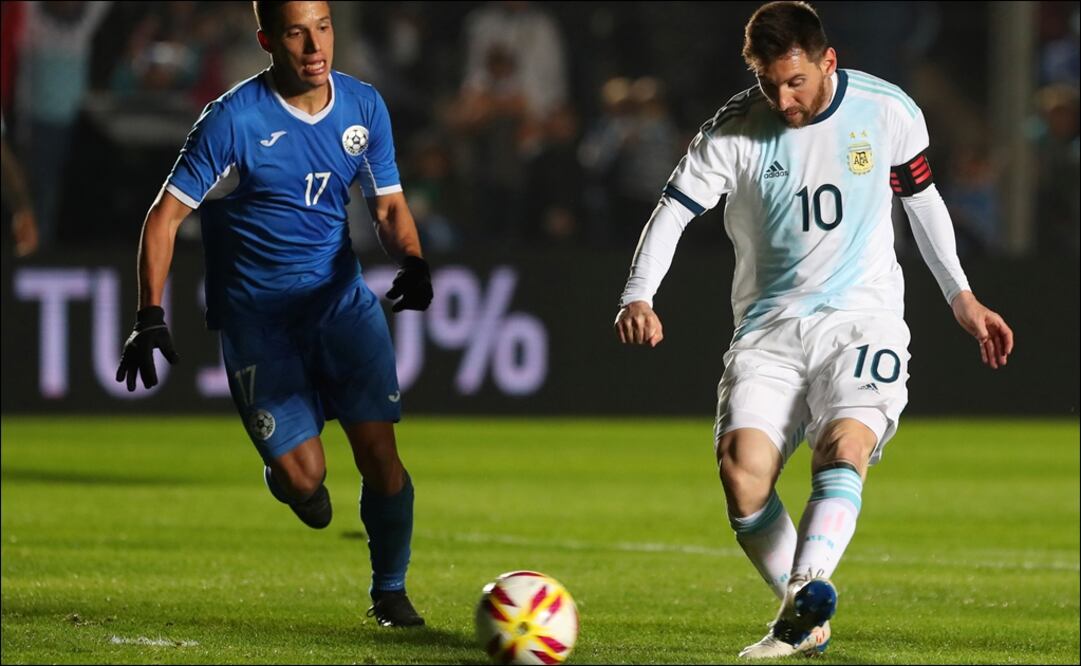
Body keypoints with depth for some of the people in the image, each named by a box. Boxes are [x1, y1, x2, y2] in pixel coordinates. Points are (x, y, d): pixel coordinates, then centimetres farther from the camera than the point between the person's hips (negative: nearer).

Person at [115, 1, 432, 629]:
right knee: (304, 476, -13)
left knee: (378, 449, -10)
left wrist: (413, 260, -10)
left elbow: (389, 205, 12)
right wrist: (150, 316, -18)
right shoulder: (234, 119, -14)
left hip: (342, 300, 3)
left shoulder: (364, 107, 1)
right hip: (257, 316, -3)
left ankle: (390, 592, 11)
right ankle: (283, 474, 27)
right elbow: (166, 216, -10)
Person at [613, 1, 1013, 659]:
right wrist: (639, 297, -24)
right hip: (770, 325, 1)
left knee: (844, 445, -28)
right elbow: (674, 210, -8)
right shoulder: (735, 131, -6)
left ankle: (808, 589, -48)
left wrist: (962, 297, 17)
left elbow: (923, 198, 14)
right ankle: (805, 627, -6)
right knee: (741, 464, -19)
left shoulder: (890, 113, -2)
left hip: (863, 316, -1)